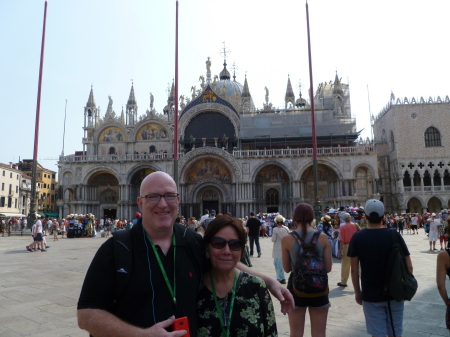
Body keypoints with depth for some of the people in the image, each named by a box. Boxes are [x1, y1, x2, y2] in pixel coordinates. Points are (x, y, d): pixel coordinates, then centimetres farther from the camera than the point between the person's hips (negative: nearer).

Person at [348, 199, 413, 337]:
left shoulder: (357, 237, -9)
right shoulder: (394, 235, -7)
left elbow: (354, 270, -7)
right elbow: (408, 266, -5)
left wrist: (357, 292, 4)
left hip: (371, 295, -1)